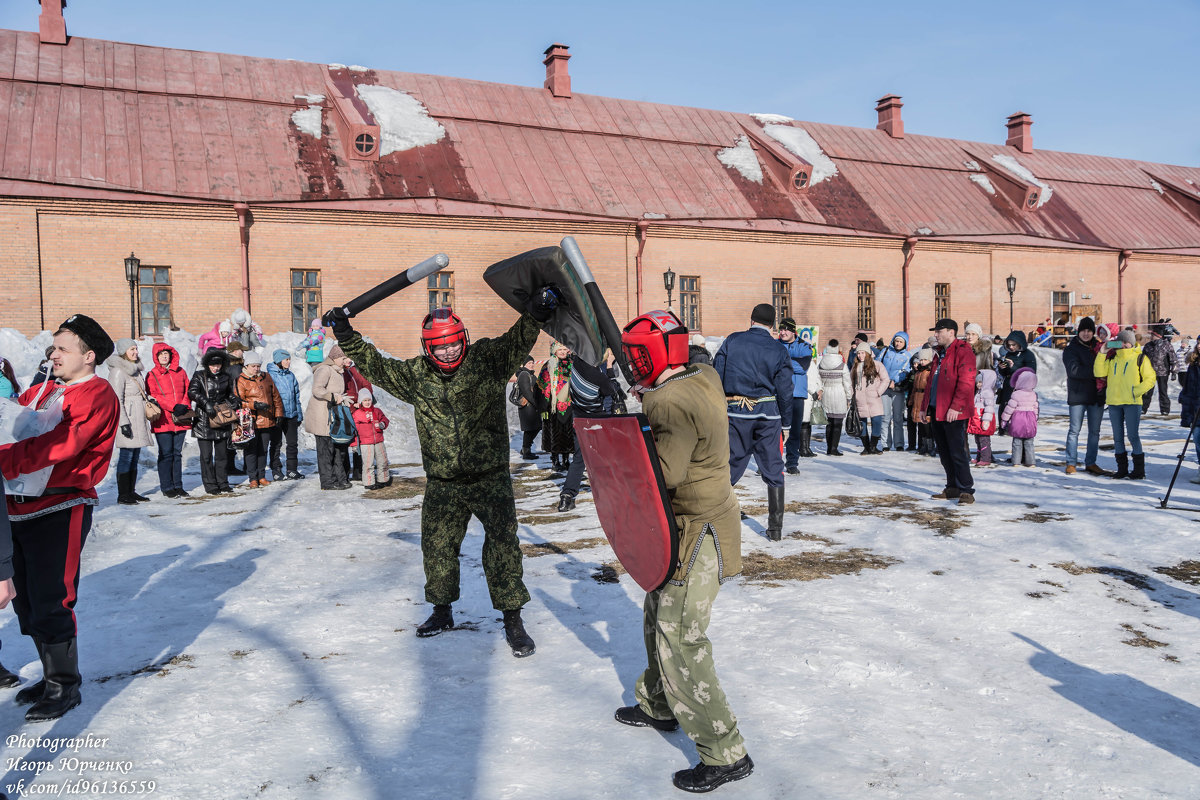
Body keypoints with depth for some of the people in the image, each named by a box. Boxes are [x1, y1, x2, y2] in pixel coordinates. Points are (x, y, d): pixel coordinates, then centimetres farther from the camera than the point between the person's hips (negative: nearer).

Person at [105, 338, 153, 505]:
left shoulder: (135, 369, 17)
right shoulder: (118, 371, -10)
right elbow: (117, 399, -14)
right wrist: (124, 422, -19)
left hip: (138, 420, 9)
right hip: (127, 418, -8)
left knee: (135, 456, 10)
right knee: (126, 456, -7)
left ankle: (131, 491, 16)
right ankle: (123, 495, -2)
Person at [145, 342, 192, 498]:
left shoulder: (180, 372, 13)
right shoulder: (152, 375, 1)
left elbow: (187, 391, 14)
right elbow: (153, 397, -7)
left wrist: (185, 406, -5)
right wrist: (174, 407, -16)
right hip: (163, 421, -3)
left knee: (177, 453, 9)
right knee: (166, 454, 0)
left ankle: (178, 486, 16)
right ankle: (167, 488, 6)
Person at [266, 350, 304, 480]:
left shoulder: (291, 376, 12)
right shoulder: (270, 375, -6)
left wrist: (299, 414, 14)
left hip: (291, 415, 6)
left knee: (292, 443, 8)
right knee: (276, 444, 3)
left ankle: (292, 469, 16)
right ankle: (276, 470, 12)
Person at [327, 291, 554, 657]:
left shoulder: (486, 359, -5)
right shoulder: (416, 375, 4)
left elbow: (517, 342, -16)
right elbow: (376, 365, 12)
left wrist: (535, 313, -33)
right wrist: (347, 337, 6)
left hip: (490, 478, -3)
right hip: (443, 485, 4)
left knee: (503, 544, -8)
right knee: (437, 547, 12)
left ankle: (513, 620, 6)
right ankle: (442, 611, 35)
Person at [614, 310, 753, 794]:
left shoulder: (671, 402, -24)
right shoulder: (702, 380, 7)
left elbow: (665, 473, -29)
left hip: (696, 533, -10)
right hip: (697, 522, 10)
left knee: (679, 642, -5)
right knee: (658, 618, 23)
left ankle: (725, 755, 5)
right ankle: (658, 706, 43)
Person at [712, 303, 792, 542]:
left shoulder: (732, 341, 0)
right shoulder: (779, 351, 0)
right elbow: (784, 391, 1)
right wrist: (786, 423, 9)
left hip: (735, 413, 1)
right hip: (767, 414, 0)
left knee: (729, 467, 9)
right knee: (773, 471, 8)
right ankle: (775, 527, 11)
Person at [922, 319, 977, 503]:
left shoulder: (963, 352, -10)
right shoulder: (939, 353, 19)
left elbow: (966, 382, -18)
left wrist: (956, 407, -24)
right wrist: (925, 407, 20)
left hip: (954, 412, -9)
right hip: (936, 411, 9)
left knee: (957, 452, -7)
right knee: (944, 452, 13)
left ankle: (966, 490, 1)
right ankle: (953, 488, 22)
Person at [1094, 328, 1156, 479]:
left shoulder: (1140, 358, 1)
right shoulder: (1111, 358, 12)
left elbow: (1150, 378, 1)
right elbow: (1099, 372, 1)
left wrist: (1136, 391, -11)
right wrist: (1102, 353, -4)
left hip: (1132, 403, -4)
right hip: (1114, 402, 4)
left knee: (1133, 436, -7)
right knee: (1118, 437, 8)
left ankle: (1139, 469, 2)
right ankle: (1122, 468, 16)